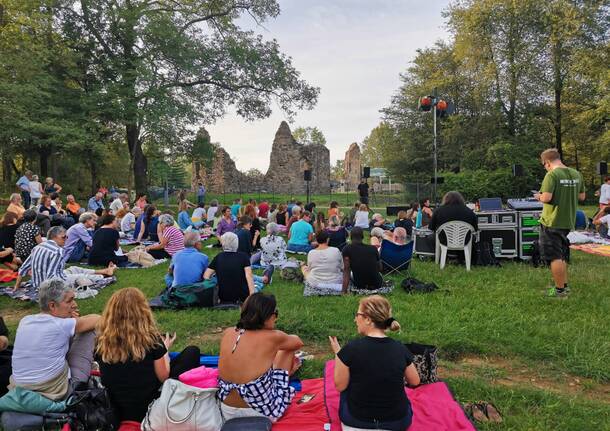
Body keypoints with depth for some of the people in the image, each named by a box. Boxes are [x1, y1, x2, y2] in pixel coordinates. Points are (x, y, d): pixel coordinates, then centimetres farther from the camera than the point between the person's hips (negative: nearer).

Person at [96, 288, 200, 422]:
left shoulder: (102, 341, -11)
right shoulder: (150, 337, -19)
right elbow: (163, 377, -7)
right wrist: (165, 349, 10)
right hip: (149, 409, -4)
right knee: (192, 353, 9)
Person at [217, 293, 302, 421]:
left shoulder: (227, 333, -7)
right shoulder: (272, 337, -19)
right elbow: (298, 343, 5)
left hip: (227, 412, 5)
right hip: (261, 413, -4)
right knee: (287, 349, 13)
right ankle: (288, 369, 42)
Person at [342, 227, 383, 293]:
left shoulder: (347, 249, -7)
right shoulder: (373, 248, -1)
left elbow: (346, 270, -14)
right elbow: (380, 269, 11)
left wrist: (344, 291, -14)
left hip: (359, 285, -2)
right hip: (377, 285, 3)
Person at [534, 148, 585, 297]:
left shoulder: (552, 175, -18)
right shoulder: (576, 174, 5)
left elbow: (546, 198, -25)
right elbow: (582, 197, 12)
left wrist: (539, 196, -4)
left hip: (552, 222, -7)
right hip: (568, 222, 7)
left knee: (555, 257, 2)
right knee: (562, 255, 21)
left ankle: (560, 290, 9)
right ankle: (564, 285, 29)